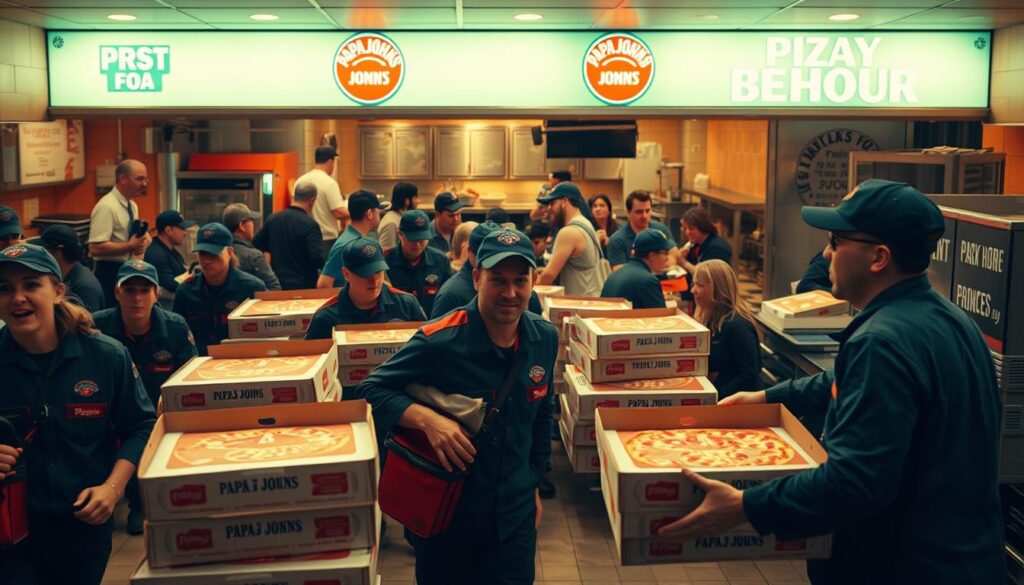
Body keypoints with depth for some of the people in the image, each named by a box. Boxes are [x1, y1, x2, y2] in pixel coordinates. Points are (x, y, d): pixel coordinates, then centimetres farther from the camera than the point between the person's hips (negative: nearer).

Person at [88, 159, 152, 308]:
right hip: (109, 273, -9)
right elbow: (96, 248, -24)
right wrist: (130, 246, -22)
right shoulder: (107, 207, -18)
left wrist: (144, 239, -1)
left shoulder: (132, 206, 10)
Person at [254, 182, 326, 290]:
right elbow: (317, 259, -21)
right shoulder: (310, 225, -15)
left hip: (277, 283, 5)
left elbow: (256, 245, 10)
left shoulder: (272, 219, 3)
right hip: (303, 285, -5)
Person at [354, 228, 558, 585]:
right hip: (445, 513, -4)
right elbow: (371, 390, -14)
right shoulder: (440, 341, -21)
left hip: (516, 516, 4)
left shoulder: (544, 338, -2)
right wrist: (427, 419, -30)